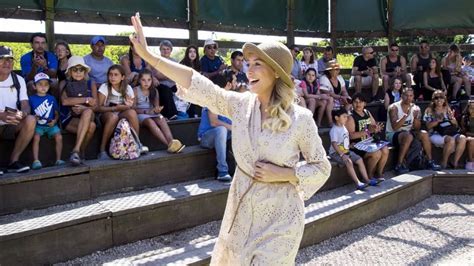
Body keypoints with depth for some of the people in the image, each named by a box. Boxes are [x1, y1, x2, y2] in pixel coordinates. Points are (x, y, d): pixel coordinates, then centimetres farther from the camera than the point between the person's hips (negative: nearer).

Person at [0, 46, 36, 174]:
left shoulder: (18, 80, 7)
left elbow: (25, 105, -2)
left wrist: (23, 113, -28)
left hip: (12, 126, 3)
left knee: (31, 120, -28)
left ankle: (13, 161, -19)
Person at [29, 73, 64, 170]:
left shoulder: (52, 98, 11)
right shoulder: (32, 99, 6)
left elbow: (57, 113, 13)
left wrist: (55, 120, -7)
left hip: (51, 124, 1)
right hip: (38, 125, -1)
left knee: (59, 137, -23)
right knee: (36, 137, -29)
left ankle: (58, 159, -12)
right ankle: (36, 161, -28)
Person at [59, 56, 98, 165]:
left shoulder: (91, 84, 12)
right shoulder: (64, 84, 6)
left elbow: (96, 106, 3)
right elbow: (64, 101, -14)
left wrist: (83, 108, -18)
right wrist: (86, 99, -13)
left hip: (87, 114, 2)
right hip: (68, 118, -2)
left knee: (88, 112, -37)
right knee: (91, 126, -34)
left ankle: (76, 150, -33)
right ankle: (81, 153, -18)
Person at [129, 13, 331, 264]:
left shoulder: (300, 118, -15)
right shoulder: (241, 104, -6)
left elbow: (321, 167, -5)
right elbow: (197, 84, -12)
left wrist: (282, 173, -18)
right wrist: (148, 55, -16)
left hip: (279, 215, -4)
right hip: (242, 208, 4)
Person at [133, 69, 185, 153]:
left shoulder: (154, 91, 8)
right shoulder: (135, 91, -3)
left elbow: (157, 106, 8)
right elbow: (134, 108, -7)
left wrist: (157, 109, -17)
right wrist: (146, 111, -21)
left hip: (152, 114, 4)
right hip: (140, 114, -4)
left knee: (162, 119, -30)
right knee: (150, 122, -36)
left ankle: (171, 141, -49)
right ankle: (169, 145, -48)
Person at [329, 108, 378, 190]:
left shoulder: (343, 127, 12)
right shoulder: (334, 130, -17)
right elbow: (334, 144, -25)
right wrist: (342, 155, -29)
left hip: (346, 151, 9)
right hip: (336, 153, -9)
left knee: (359, 159, -2)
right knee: (349, 162, -29)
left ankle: (366, 179, 2)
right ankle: (357, 183, -30)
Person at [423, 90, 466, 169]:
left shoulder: (447, 110, 18)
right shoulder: (430, 111, 8)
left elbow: (456, 125, 16)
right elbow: (428, 126, -1)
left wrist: (452, 119, -5)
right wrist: (438, 120, -16)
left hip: (450, 133, 4)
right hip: (436, 134, -4)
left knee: (462, 138, -27)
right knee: (450, 140, -34)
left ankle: (455, 162, -20)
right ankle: (444, 163, -18)